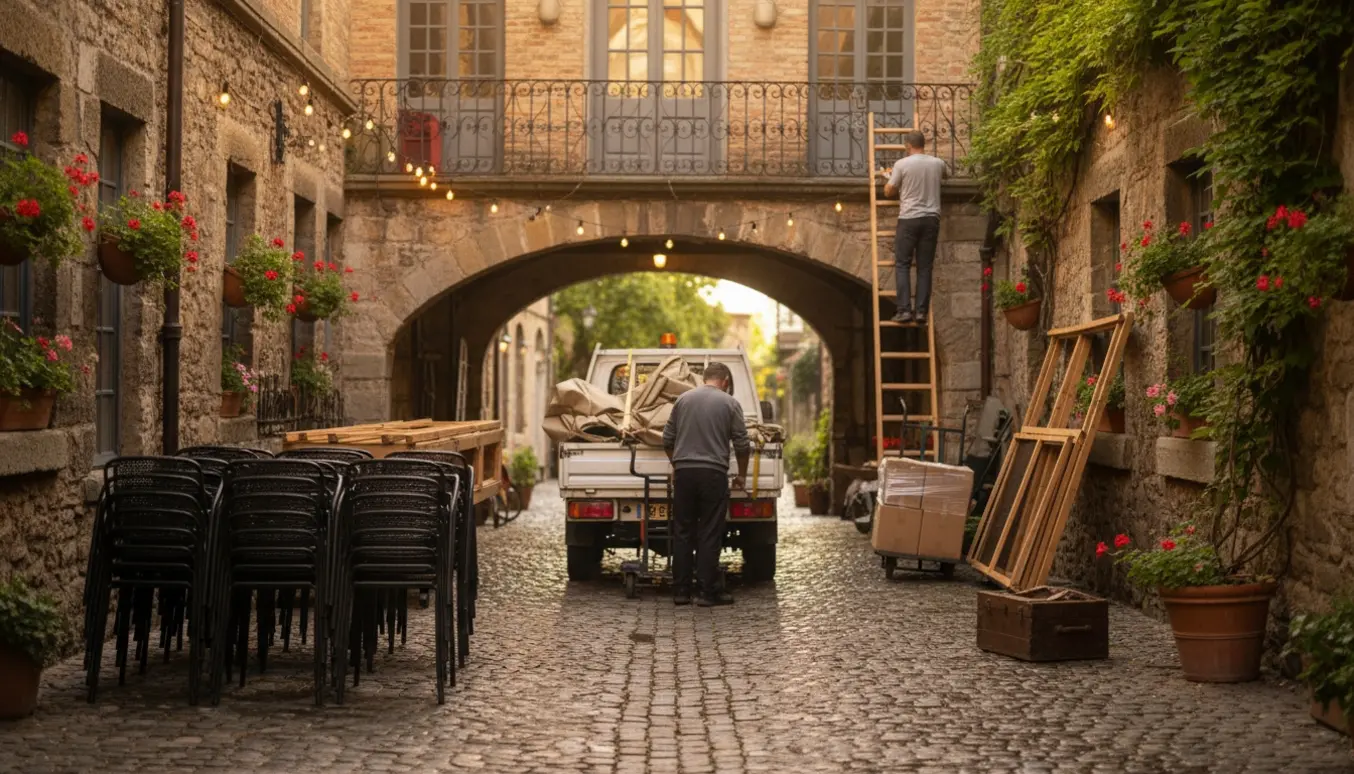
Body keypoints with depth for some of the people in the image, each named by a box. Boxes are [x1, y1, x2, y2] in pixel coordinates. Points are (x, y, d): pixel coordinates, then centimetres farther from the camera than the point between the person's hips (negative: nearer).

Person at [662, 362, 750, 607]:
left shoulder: (683, 399, 9)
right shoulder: (729, 403, 1)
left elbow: (667, 439, 13)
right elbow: (742, 445, 2)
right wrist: (741, 475, 16)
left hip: (684, 472, 3)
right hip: (713, 474, -3)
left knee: (682, 532, 8)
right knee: (710, 535, 0)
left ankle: (681, 591, 10)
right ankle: (708, 592, 1)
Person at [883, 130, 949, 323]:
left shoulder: (902, 164, -6)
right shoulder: (937, 163, 6)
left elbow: (888, 192, 3)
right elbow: (947, 174, 31)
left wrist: (887, 183, 24)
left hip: (909, 219, -3)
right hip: (931, 219, 3)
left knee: (902, 265, 2)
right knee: (925, 267, 5)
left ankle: (904, 310, -6)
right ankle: (921, 311, 2)